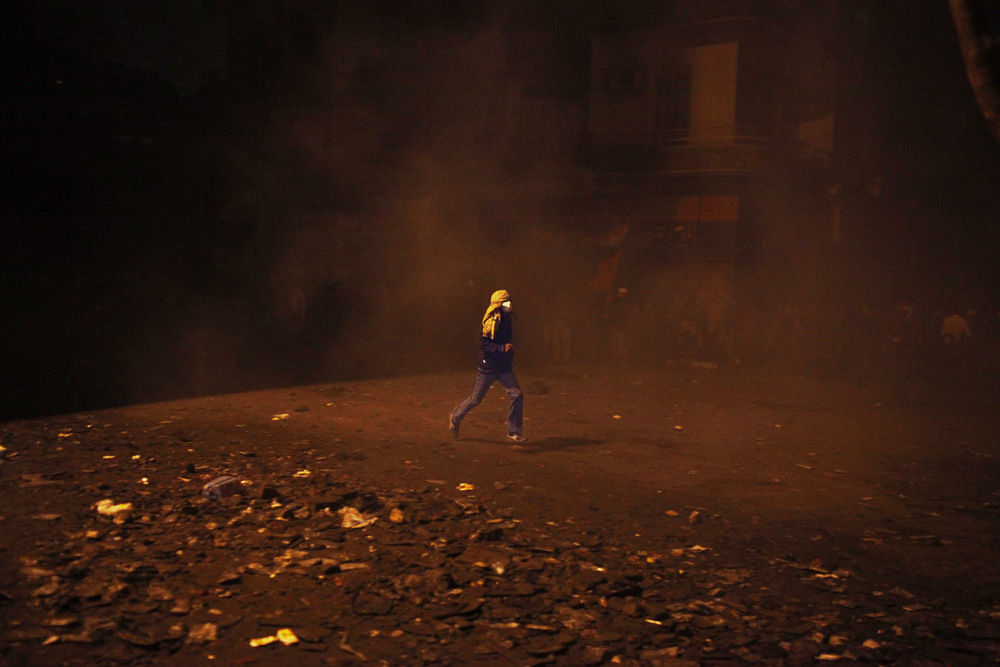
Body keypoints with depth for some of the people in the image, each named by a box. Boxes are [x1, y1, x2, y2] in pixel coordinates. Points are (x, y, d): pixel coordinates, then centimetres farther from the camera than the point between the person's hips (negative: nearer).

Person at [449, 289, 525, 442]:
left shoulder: (507, 321, 8)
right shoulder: (492, 322, -17)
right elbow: (484, 344, -23)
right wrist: (502, 348, -31)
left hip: (504, 368, 7)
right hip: (488, 367, -7)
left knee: (517, 395, -8)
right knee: (475, 399, 6)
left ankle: (514, 431, 2)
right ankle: (456, 417, 32)